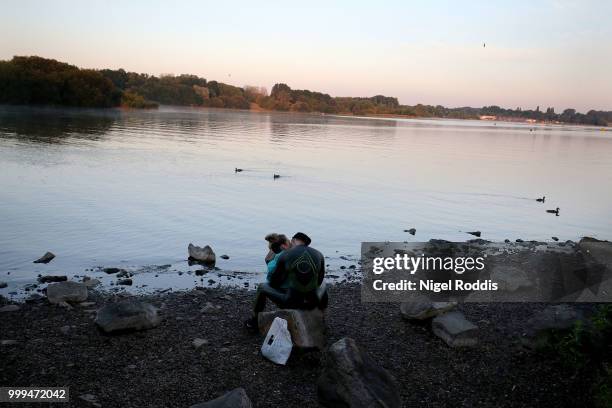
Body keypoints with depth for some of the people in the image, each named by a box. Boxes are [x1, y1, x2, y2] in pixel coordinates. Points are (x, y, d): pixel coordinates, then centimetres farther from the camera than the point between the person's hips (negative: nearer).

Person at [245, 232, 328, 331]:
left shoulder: (284, 255, -6)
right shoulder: (319, 255, -1)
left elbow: (273, 281, 3)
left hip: (291, 302, -1)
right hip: (311, 302, 2)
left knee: (262, 287, 26)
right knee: (322, 286, 39)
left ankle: (254, 322, 42)